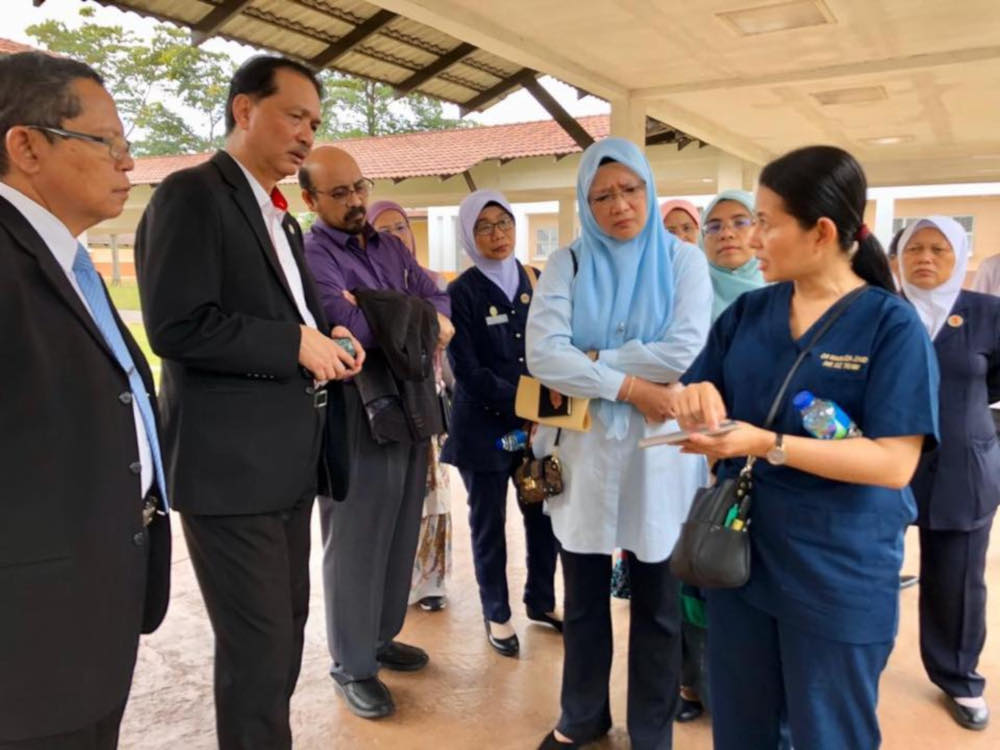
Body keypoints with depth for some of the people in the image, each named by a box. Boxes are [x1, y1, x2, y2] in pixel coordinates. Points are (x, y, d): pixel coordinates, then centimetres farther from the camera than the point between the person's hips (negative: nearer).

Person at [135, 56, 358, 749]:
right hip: (232, 461, -9)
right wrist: (300, 344, -15)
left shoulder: (282, 218, 18)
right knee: (258, 643, 1)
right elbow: (178, 324, -21)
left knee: (287, 627, 19)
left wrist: (330, 343, 3)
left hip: (291, 459, 9)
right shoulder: (191, 194, -10)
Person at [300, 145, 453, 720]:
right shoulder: (311, 255, -12)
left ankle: (382, 636, 35)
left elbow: (439, 300, 5)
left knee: (401, 535, 17)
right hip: (357, 416, -7)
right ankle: (353, 665, 20)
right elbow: (357, 330, -24)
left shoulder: (392, 248, 12)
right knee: (356, 543, 4)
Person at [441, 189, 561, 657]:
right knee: (489, 522, 9)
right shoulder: (461, 292, -6)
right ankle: (497, 615, 28)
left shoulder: (536, 283, 7)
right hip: (484, 426, -3)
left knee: (544, 514, 8)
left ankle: (541, 602, 31)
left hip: (538, 421, 4)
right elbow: (467, 371, -12)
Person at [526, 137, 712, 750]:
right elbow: (542, 353, -14)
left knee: (657, 604, 12)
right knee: (584, 599, 16)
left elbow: (684, 350, -16)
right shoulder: (567, 264, 1)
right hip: (585, 450, 2)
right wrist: (631, 387, -18)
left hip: (659, 453, -1)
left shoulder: (684, 259, -1)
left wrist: (593, 364, -13)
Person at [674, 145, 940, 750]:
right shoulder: (747, 313, 2)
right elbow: (706, 404, 6)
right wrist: (698, 399, -18)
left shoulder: (893, 325, -13)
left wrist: (768, 445, -29)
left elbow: (895, 463, -20)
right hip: (739, 556, 5)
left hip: (837, 578, -4)